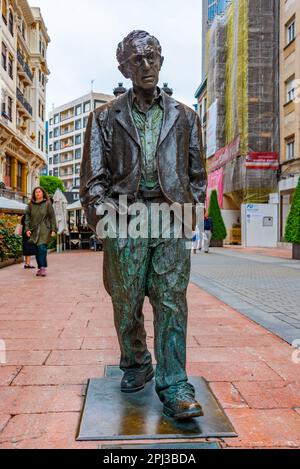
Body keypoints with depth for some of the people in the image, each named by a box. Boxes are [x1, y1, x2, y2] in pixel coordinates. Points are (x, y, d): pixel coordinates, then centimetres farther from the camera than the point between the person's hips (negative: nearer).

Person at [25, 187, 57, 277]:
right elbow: (27, 217, 10)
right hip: (34, 230, 4)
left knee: (42, 248, -16)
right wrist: (27, 229, -1)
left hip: (44, 230, -3)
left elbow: (52, 217, 1)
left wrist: (53, 230, -6)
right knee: (37, 250, 4)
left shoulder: (47, 204, 2)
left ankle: (43, 267, -13)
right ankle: (40, 268, 11)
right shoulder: (31, 205, 10)